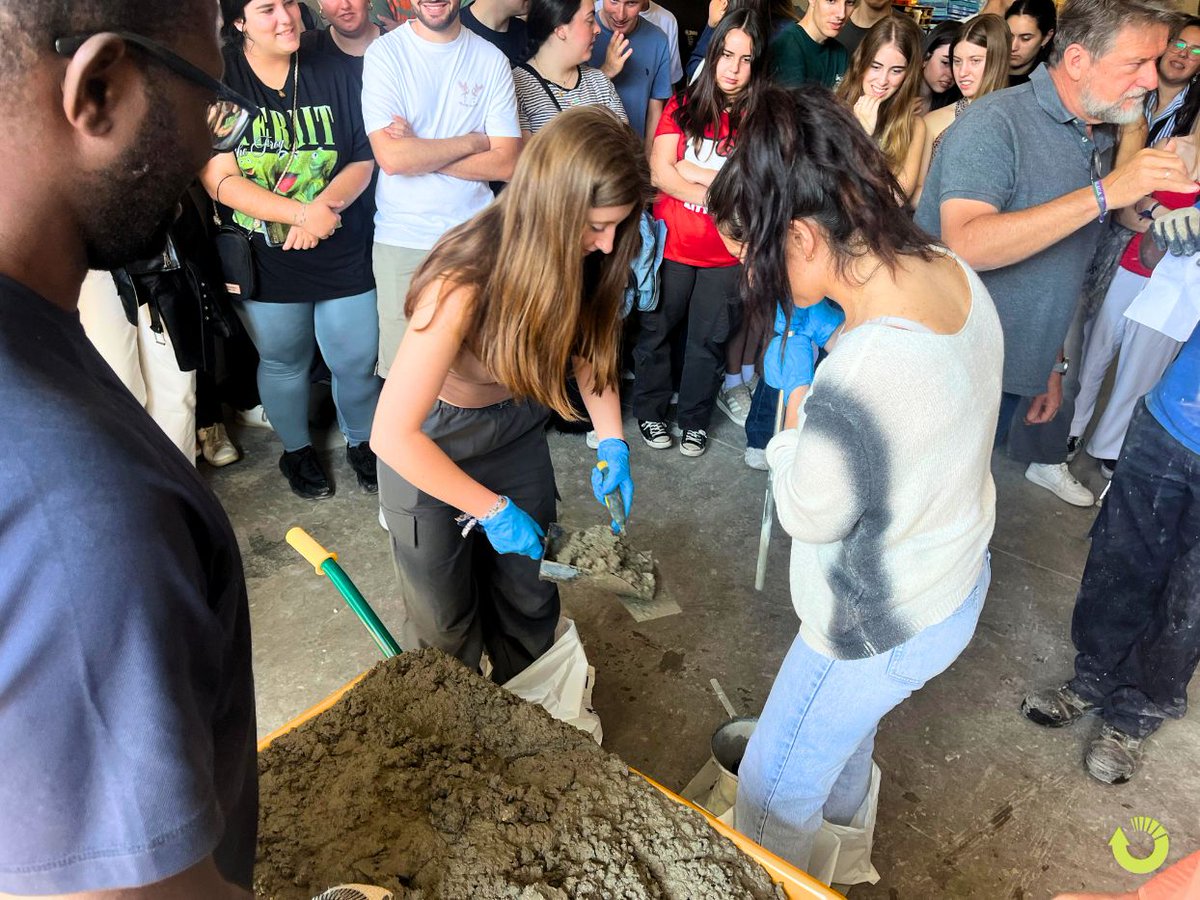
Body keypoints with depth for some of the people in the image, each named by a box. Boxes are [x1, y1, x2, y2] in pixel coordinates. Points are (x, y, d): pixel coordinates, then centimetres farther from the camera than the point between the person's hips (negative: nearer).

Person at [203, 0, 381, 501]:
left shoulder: (334, 76, -1)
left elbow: (363, 160, -2)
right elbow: (218, 179, -15)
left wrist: (324, 207, -20)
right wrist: (303, 213, -24)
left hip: (343, 254, 1)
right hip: (265, 261, -1)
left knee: (357, 362, 8)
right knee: (282, 363, 17)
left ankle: (362, 442, 36)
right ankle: (296, 451, 41)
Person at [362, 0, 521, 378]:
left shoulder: (491, 59, 3)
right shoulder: (384, 53, -2)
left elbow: (506, 163, -5)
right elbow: (391, 157, -15)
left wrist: (418, 150, -11)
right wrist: (474, 141, -8)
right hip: (401, 240, -1)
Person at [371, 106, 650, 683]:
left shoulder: (585, 258, -19)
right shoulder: (463, 283, -36)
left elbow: (590, 344, 2)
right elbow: (391, 435, -33)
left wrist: (612, 443, -9)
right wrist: (493, 510, -26)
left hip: (516, 431, 5)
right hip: (428, 446, -4)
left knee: (530, 601, 15)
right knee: (446, 622, 11)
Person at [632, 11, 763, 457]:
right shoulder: (683, 104, 0)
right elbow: (660, 171, -9)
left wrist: (691, 169, -13)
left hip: (728, 253, 0)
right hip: (673, 245, 1)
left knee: (709, 340, 9)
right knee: (656, 329, 10)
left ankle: (694, 419, 27)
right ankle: (649, 410, 30)